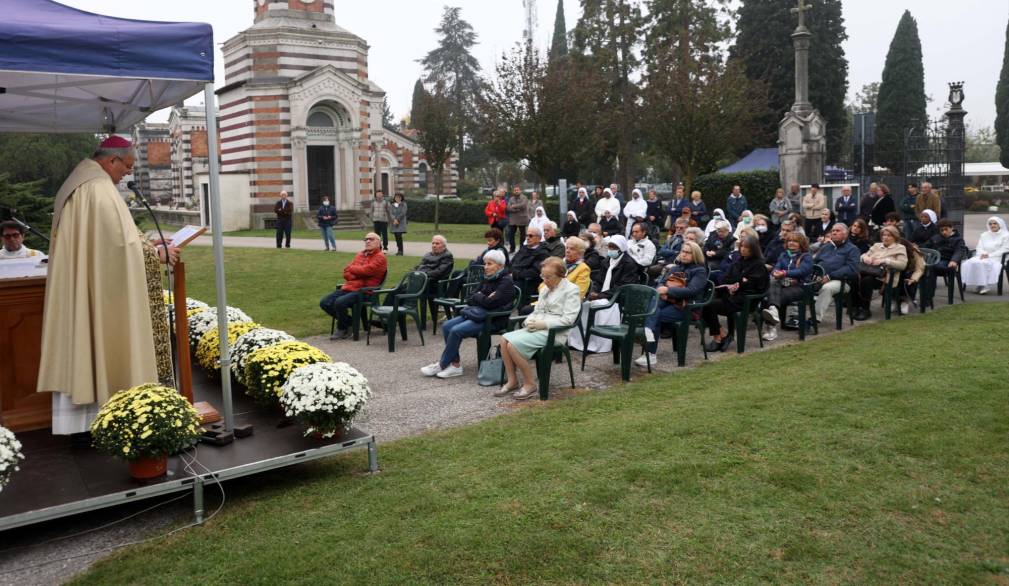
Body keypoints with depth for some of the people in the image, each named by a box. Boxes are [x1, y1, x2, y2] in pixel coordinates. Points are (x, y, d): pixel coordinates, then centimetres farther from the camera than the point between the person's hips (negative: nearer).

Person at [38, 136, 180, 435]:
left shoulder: (75, 185, 15)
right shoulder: (100, 189, -17)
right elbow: (122, 241, -21)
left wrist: (147, 243, 17)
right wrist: (158, 253, -6)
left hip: (75, 289, 9)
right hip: (100, 290, -9)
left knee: (80, 345, 10)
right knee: (103, 347, -1)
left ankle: (77, 419, 14)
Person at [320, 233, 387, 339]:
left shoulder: (380, 258, -3)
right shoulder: (359, 255, 20)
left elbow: (365, 270, -17)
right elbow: (346, 272, 14)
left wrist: (352, 268, 2)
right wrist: (358, 274, -8)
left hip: (364, 291, -8)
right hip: (348, 288, 8)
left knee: (339, 302, -30)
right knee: (324, 302, -4)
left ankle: (342, 329, -5)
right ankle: (348, 322, 9)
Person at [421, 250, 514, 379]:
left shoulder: (506, 282, -11)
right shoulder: (487, 279, 14)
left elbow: (490, 303, -22)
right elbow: (470, 299, 11)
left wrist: (477, 297, -4)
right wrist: (482, 298, -9)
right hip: (477, 313, 9)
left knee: (456, 330, -22)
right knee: (447, 326, -10)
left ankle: (442, 365, -6)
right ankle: (455, 365, -8)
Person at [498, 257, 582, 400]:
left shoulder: (571, 290, -5)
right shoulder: (545, 288, 19)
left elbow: (568, 319, -14)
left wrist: (543, 324, -18)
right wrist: (529, 320, 1)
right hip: (537, 329, 8)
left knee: (513, 344, -24)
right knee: (505, 339, -13)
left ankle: (529, 384, -11)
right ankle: (512, 380, -5)